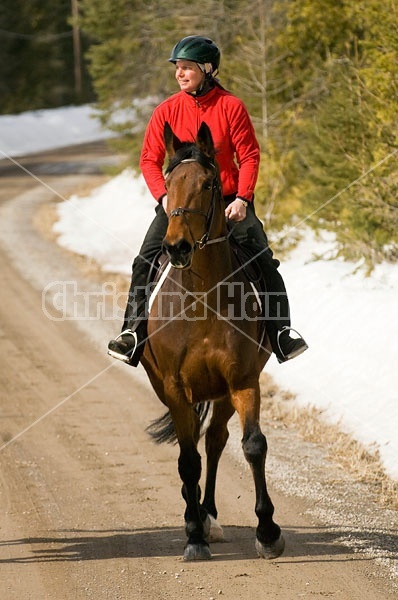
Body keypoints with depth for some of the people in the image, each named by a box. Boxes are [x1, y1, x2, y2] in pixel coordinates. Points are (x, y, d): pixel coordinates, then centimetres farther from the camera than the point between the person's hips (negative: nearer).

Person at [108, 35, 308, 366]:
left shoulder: (231, 107, -5)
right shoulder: (167, 111, -1)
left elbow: (249, 156, -4)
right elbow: (150, 159, 1)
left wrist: (242, 198, -17)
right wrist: (164, 196, -15)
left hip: (228, 201, -1)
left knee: (264, 260, -11)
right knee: (145, 261, -15)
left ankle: (280, 332, -1)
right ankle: (133, 331, -7)